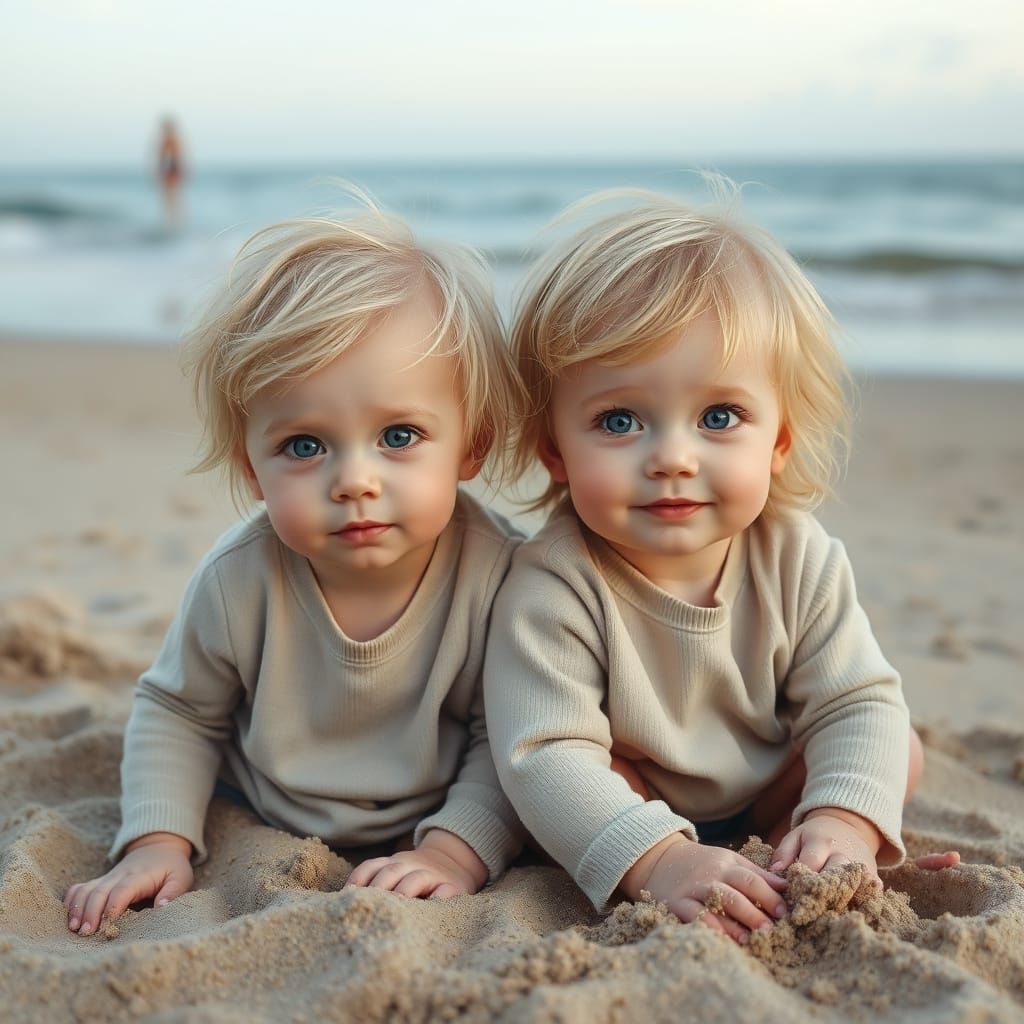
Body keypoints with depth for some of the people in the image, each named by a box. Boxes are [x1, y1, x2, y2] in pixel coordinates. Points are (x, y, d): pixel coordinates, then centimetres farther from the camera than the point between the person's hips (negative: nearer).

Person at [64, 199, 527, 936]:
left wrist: (459, 849, -28)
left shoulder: (498, 572, -30)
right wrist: (157, 841, -14)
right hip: (267, 834, 1)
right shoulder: (238, 581, -24)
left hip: (424, 831, 0)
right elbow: (178, 712, -4)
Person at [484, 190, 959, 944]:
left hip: (766, 793, 3)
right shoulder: (552, 590, -33)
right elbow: (543, 753, -37)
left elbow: (857, 703, -17)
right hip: (627, 813, -2)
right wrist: (655, 861, -49)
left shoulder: (798, 558, -20)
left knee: (901, 754, -9)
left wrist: (844, 821, -36)